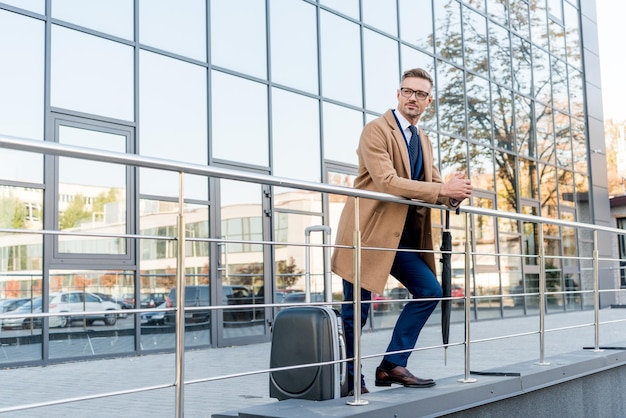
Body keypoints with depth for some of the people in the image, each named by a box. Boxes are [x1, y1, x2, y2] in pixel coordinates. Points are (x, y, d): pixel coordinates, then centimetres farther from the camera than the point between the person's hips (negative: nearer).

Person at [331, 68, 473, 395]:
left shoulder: (424, 141, 16)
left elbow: (434, 186, 14)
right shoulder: (376, 130, -10)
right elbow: (386, 181, -22)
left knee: (429, 291, 5)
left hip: (403, 235, 8)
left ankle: (392, 366, 12)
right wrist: (442, 189, -23)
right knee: (356, 309, -2)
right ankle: (349, 377, 16)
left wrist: (455, 192, -11)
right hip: (370, 232, -8)